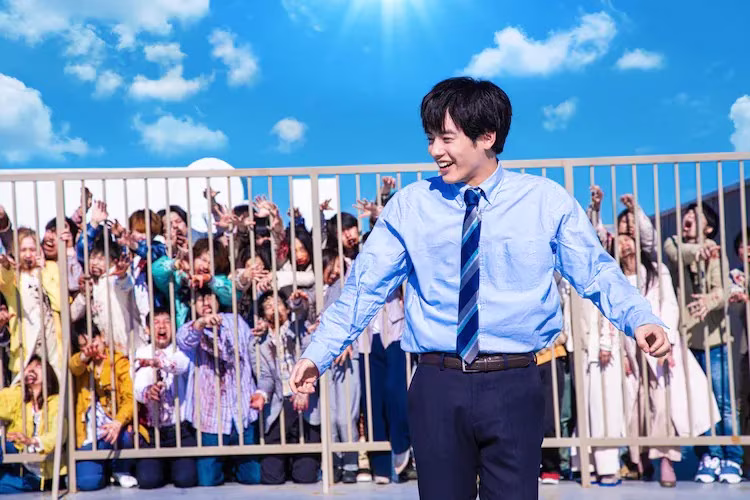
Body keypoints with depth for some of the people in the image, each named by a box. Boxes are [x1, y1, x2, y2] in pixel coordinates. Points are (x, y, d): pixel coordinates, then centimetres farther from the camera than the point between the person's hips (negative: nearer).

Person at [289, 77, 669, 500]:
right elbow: (366, 286, 5)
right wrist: (319, 353, -1)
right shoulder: (409, 205, 4)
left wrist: (640, 320, -16)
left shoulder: (547, 201, 2)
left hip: (514, 385, -1)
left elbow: (597, 272, 2)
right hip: (438, 385, 1)